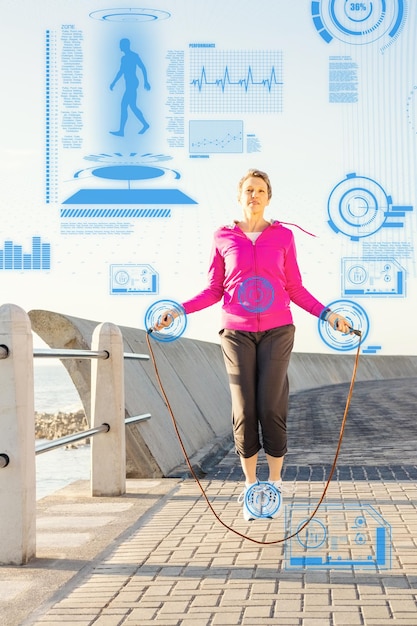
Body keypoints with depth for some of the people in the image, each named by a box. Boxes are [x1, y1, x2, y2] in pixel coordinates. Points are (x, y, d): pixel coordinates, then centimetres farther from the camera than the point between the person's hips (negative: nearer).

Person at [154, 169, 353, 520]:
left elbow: (295, 289, 8)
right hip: (237, 332, 0)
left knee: (272, 407, -7)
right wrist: (179, 310, -4)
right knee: (244, 410, -2)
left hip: (277, 330, 0)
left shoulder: (283, 236, 6)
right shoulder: (223, 238, 6)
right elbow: (214, 290, 8)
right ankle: (251, 486, 12)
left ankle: (274, 484, 9)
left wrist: (326, 314, -4)